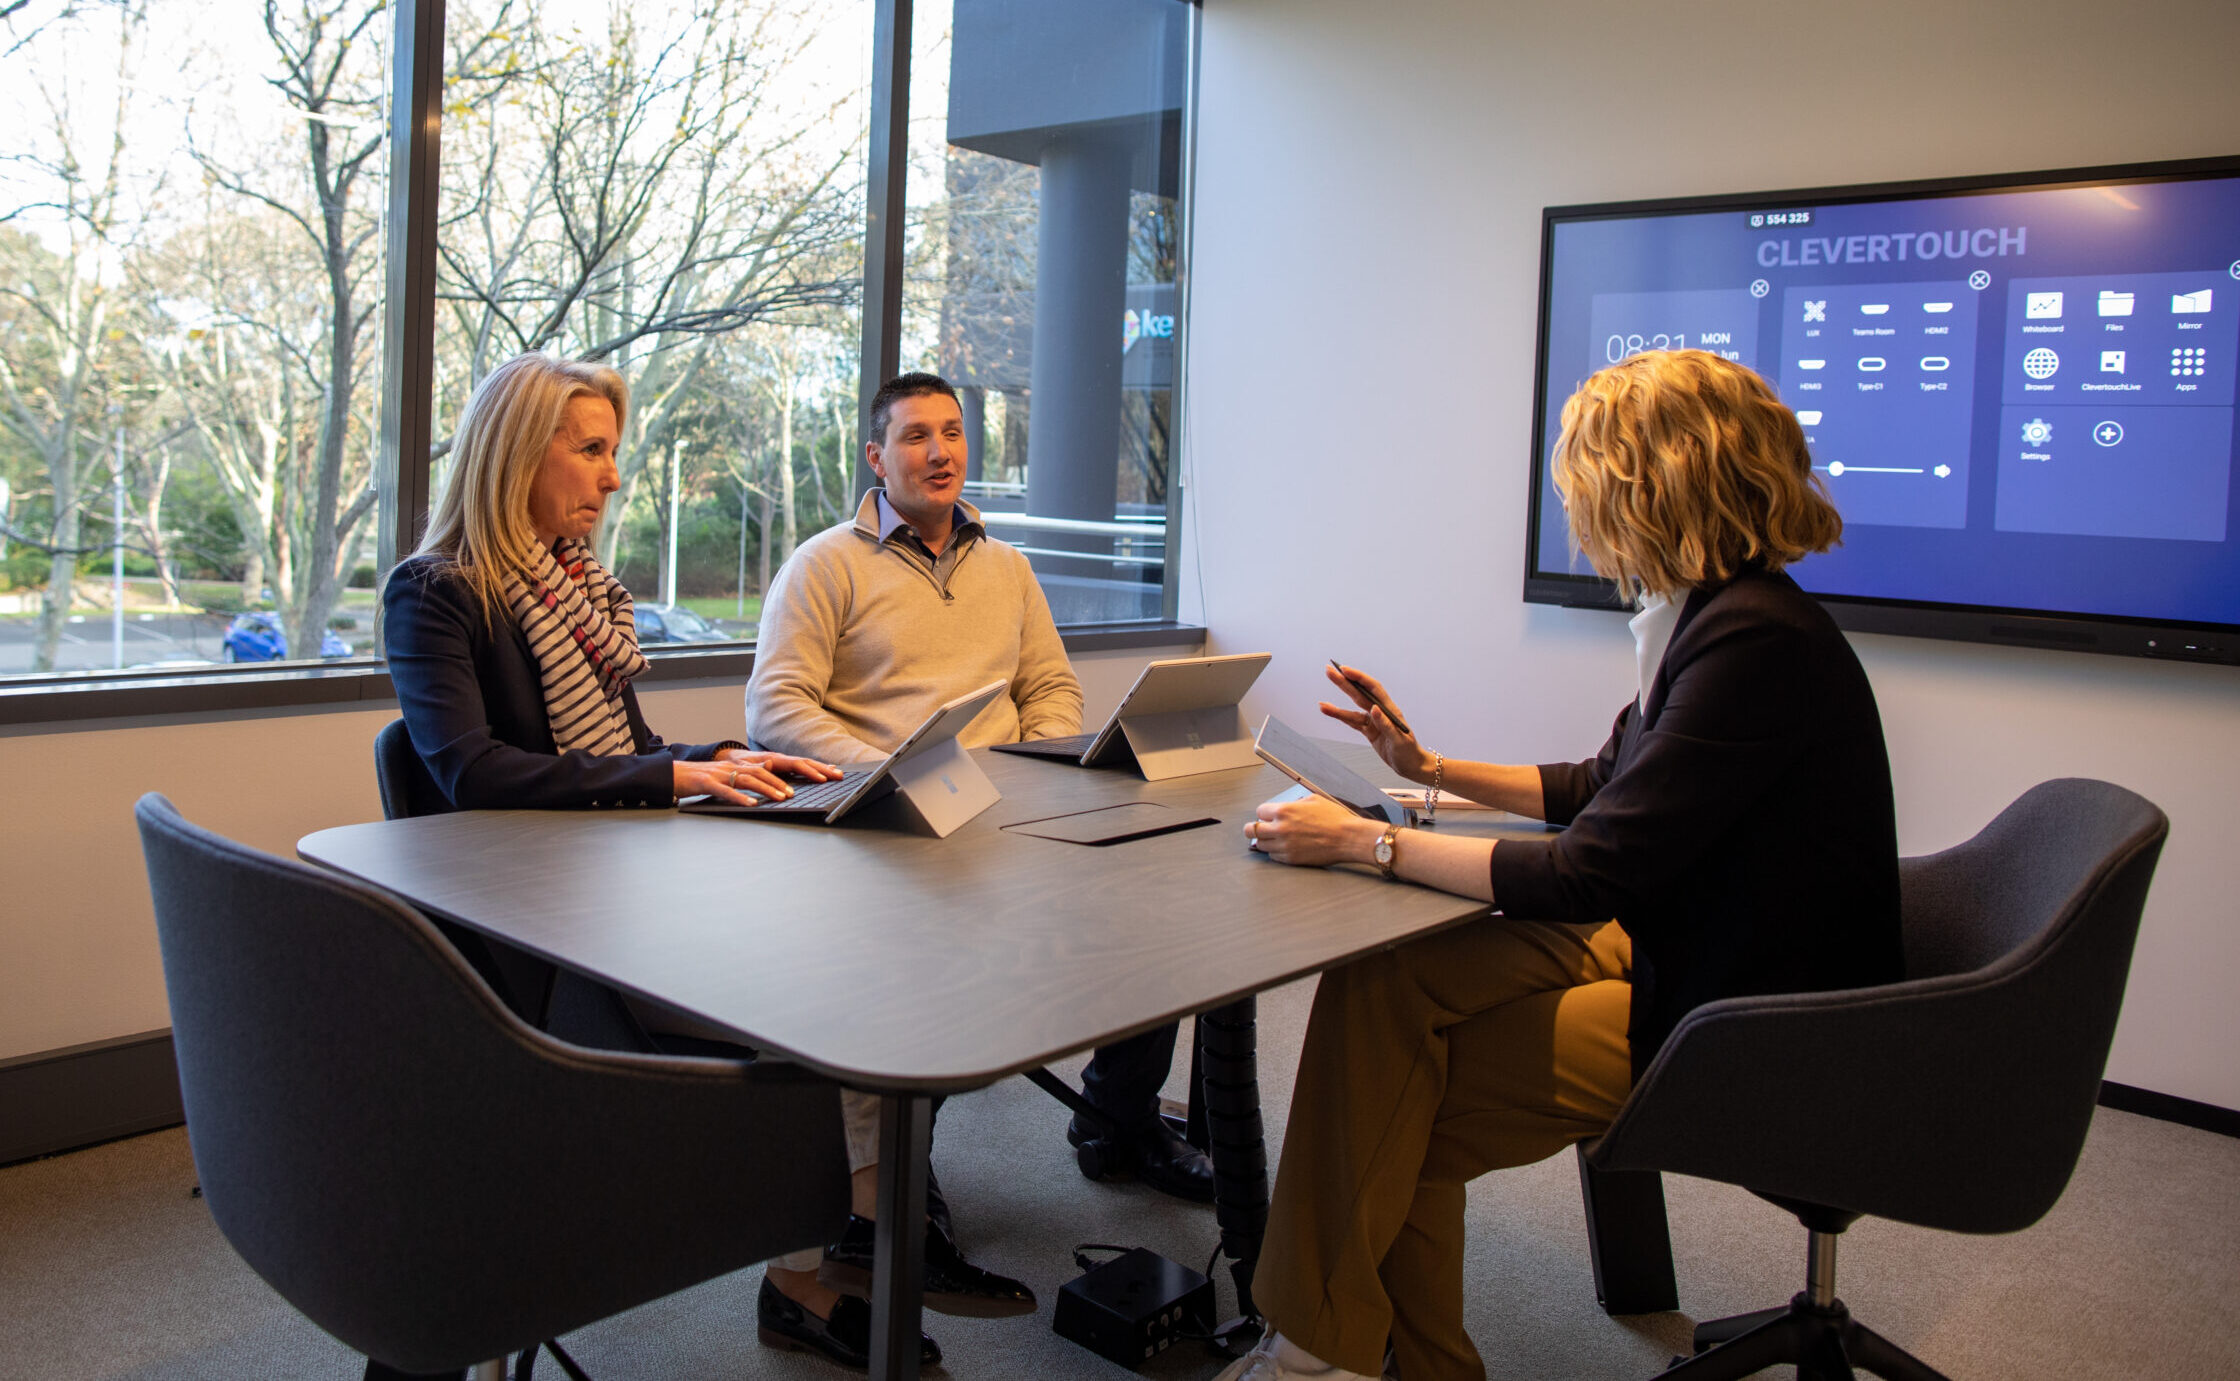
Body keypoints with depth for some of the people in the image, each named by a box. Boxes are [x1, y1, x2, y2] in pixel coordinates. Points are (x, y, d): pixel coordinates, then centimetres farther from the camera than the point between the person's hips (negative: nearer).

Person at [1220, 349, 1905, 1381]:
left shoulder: (1754, 643, -25)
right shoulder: (1713, 614, 6)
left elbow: (1587, 876, -26)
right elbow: (1604, 789, 19)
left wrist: (1369, 843, -19)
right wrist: (1430, 771, 17)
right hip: (1667, 944, 9)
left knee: (1409, 1110, -11)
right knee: (1377, 981, -4)